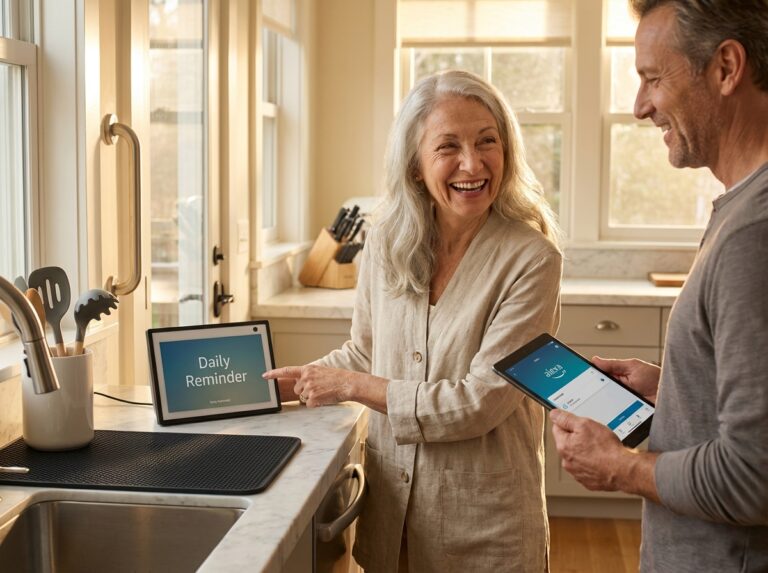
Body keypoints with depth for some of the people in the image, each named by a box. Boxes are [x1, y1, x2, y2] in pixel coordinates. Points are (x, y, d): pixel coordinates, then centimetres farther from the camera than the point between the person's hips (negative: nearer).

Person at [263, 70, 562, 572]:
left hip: (485, 527, -4)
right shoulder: (386, 245, -3)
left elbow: (479, 402, -20)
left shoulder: (531, 260, -18)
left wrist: (355, 387, -15)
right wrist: (286, 381, 3)